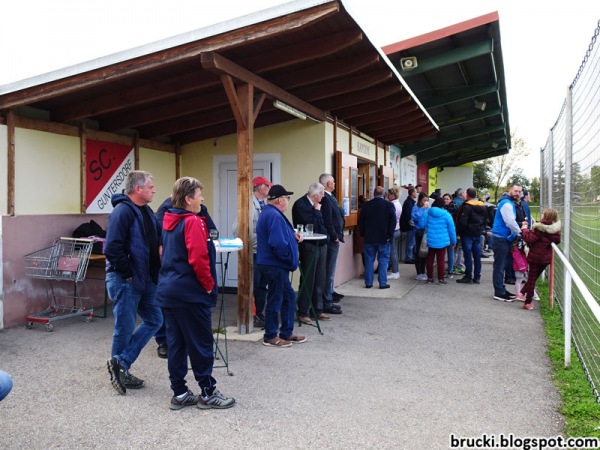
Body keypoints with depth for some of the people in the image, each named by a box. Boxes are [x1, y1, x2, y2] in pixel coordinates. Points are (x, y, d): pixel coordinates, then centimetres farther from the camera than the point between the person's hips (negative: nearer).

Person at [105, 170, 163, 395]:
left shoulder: (146, 211, 12)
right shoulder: (123, 211, -17)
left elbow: (159, 237, 20)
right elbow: (112, 248, -24)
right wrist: (128, 273, -17)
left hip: (145, 280, 10)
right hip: (125, 281, -9)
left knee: (154, 320, 12)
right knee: (125, 328, 2)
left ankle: (121, 364, 16)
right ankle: (120, 365, 21)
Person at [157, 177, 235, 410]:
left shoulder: (168, 221, 12)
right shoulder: (193, 222, -15)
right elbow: (199, 259, -22)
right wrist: (209, 285, -9)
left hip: (168, 291, 9)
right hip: (191, 294, -8)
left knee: (176, 343, 12)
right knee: (201, 344, 2)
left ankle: (179, 393, 19)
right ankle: (208, 393, 12)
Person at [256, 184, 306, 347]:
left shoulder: (269, 213, 14)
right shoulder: (274, 216, -21)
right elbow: (278, 243, -29)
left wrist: (294, 236, 8)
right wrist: (290, 258, -14)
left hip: (276, 265, 11)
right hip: (275, 265, -11)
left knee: (289, 297, 17)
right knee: (275, 300, 0)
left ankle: (287, 333, 25)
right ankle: (270, 337, 13)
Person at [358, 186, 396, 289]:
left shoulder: (366, 205, 0)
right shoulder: (389, 205, -5)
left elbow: (360, 221, 4)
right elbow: (393, 221, -7)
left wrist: (363, 234, 13)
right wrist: (390, 235, -2)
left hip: (369, 238, 2)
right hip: (383, 238, -1)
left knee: (369, 260, 8)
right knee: (383, 260, 5)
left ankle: (368, 283, 11)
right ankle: (383, 283, 4)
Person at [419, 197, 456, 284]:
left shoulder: (426, 212, -3)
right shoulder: (446, 214, -6)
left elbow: (421, 225, -1)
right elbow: (452, 229, -2)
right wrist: (453, 241, 8)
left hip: (430, 240, 2)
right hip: (442, 242, -2)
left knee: (430, 259, 11)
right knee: (440, 260, 3)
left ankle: (430, 278, 17)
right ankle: (441, 279, 6)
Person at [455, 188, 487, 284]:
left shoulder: (466, 207, -16)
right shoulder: (483, 206, 8)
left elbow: (462, 222, -19)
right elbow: (485, 220, 14)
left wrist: (459, 232, -8)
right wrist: (482, 230, 18)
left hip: (468, 234, -7)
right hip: (478, 234, 7)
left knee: (468, 256, -2)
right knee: (477, 256, 10)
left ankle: (468, 277, 1)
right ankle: (477, 277, 15)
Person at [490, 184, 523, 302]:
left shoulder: (510, 203, 18)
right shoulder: (506, 203, -14)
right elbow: (510, 222, -20)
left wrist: (518, 232, 7)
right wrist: (520, 233, -8)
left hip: (505, 239, 10)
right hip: (501, 239, -10)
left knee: (501, 266, 15)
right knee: (499, 267, -5)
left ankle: (501, 290, 23)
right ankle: (499, 293, -1)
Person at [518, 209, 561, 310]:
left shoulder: (539, 228, -18)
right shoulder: (555, 229, 3)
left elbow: (529, 238, -24)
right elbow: (557, 241, 17)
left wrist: (525, 229, -10)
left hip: (535, 257, -5)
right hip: (546, 258, 5)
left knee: (531, 279, 4)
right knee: (534, 278, 16)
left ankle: (528, 302, 10)